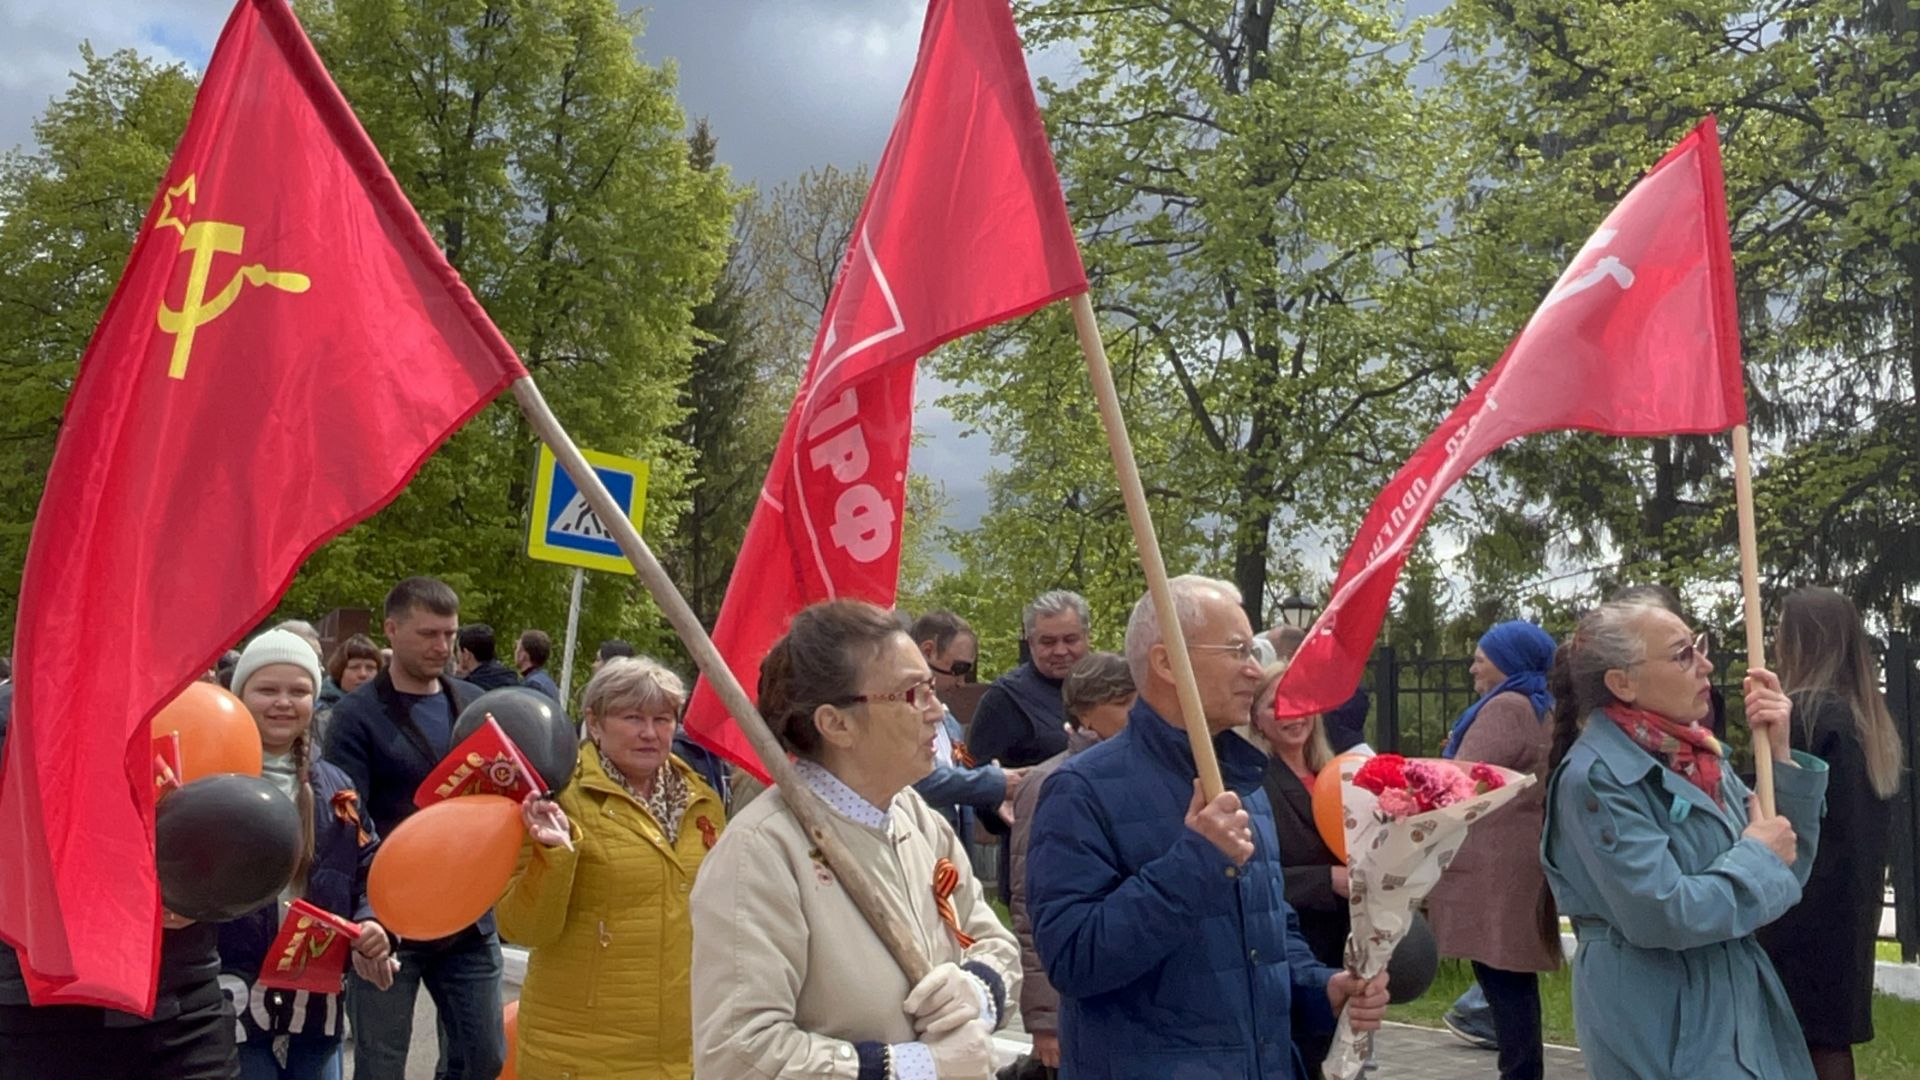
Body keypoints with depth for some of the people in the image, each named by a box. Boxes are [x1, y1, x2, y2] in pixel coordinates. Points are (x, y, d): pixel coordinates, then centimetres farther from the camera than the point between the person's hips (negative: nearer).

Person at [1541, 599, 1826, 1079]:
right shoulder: (1596, 777, -20)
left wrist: (1779, 758, -4)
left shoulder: (1697, 752, 4)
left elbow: (1786, 869, 6)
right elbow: (1663, 915, -25)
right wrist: (1757, 859, -12)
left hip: (1735, 1003, 8)